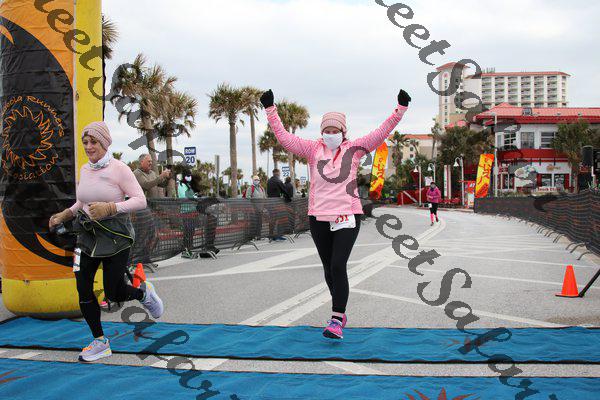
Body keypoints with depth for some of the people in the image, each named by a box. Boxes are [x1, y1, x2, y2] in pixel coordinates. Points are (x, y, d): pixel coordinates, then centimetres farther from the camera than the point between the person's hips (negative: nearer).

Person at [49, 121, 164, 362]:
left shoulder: (119, 169, -12)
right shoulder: (84, 170, 7)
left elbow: (140, 201, -16)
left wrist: (110, 208, -27)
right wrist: (64, 215, 6)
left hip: (115, 236, -6)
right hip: (88, 236, 6)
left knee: (114, 294, 0)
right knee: (83, 289, 0)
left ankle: (144, 292, 35)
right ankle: (100, 343, 16)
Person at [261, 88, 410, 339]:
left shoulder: (354, 148, 2)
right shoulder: (313, 149, 3)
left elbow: (381, 133, -2)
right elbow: (283, 137, 0)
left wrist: (401, 109, -8)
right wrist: (270, 109, -6)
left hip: (347, 216, -3)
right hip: (318, 217, 3)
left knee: (338, 267, -14)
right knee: (329, 268, 13)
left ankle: (336, 321, -10)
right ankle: (340, 313, 31)